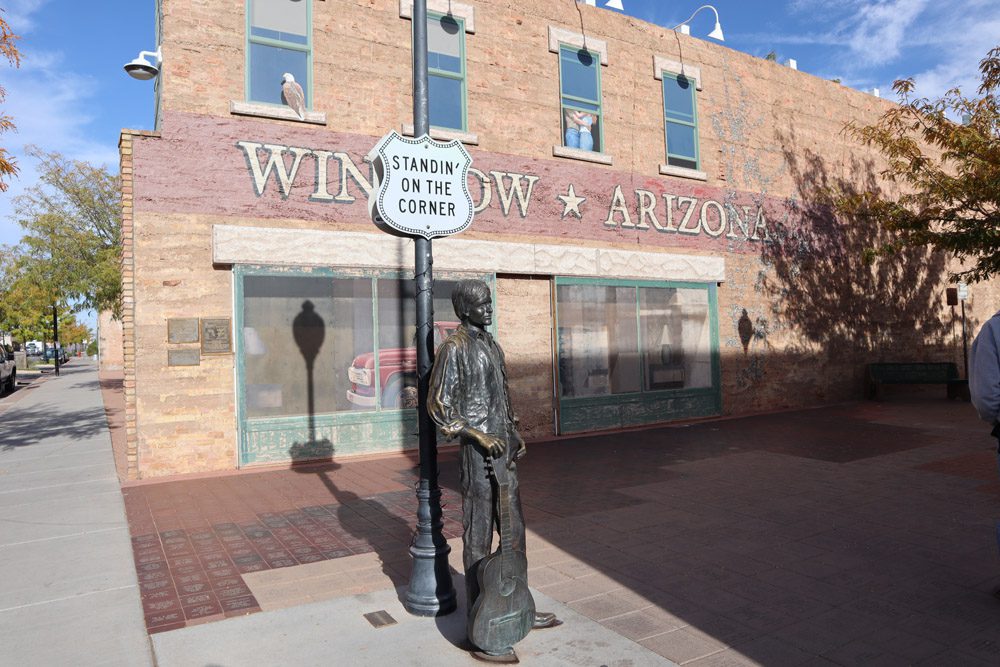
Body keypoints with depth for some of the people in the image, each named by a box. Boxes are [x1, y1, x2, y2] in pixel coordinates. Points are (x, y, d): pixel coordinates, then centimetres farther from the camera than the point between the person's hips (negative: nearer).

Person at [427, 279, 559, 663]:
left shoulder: (491, 344, 14)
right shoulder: (454, 348, -12)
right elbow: (438, 405, -14)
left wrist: (514, 434, 13)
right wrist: (478, 436, -21)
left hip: (502, 449, 9)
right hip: (477, 454, -9)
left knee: (515, 530, 17)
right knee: (479, 540, -1)